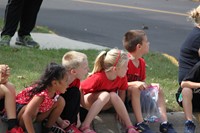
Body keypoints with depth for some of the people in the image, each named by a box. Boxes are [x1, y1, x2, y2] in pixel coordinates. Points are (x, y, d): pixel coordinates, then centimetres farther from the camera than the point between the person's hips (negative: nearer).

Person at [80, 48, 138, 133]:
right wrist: (83, 105, -21)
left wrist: (120, 111, -9)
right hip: (89, 102, -4)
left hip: (104, 104, 4)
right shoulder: (98, 78, -34)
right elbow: (80, 88, -28)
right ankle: (85, 126, -38)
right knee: (105, 95, -35)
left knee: (113, 95, -29)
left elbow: (122, 91, -3)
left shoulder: (122, 77, -17)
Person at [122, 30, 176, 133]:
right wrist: (135, 83, -34)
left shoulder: (142, 62, 8)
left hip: (138, 93, 9)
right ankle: (140, 124, -38)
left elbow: (142, 82, 14)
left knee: (158, 90, 0)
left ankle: (164, 124, -11)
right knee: (135, 88, -35)